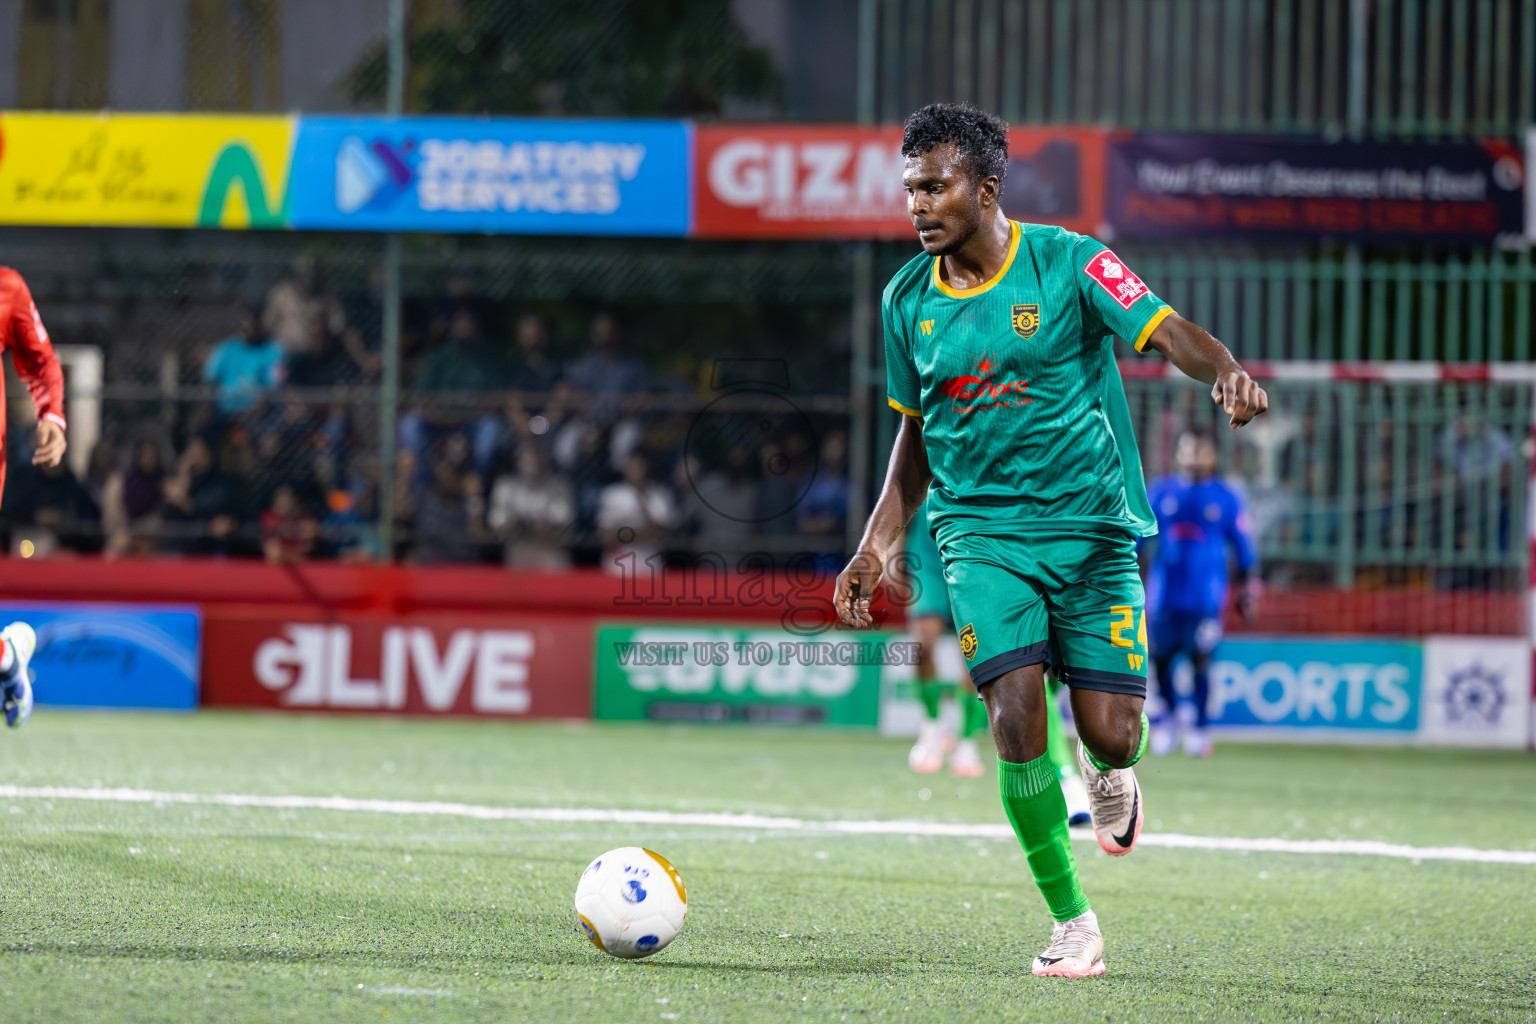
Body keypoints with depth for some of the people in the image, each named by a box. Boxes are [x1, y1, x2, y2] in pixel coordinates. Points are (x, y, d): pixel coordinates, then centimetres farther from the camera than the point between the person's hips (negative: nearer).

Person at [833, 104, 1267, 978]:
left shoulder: (1069, 263, -7)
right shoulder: (908, 300, 6)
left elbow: (1169, 333, -16)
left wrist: (1226, 374, -38)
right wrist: (878, 548, 11)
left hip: (1094, 528, -2)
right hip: (982, 534, 2)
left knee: (1111, 735, -8)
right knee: (1015, 722, -17)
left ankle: (1107, 773, 33)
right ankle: (1073, 925, -3)